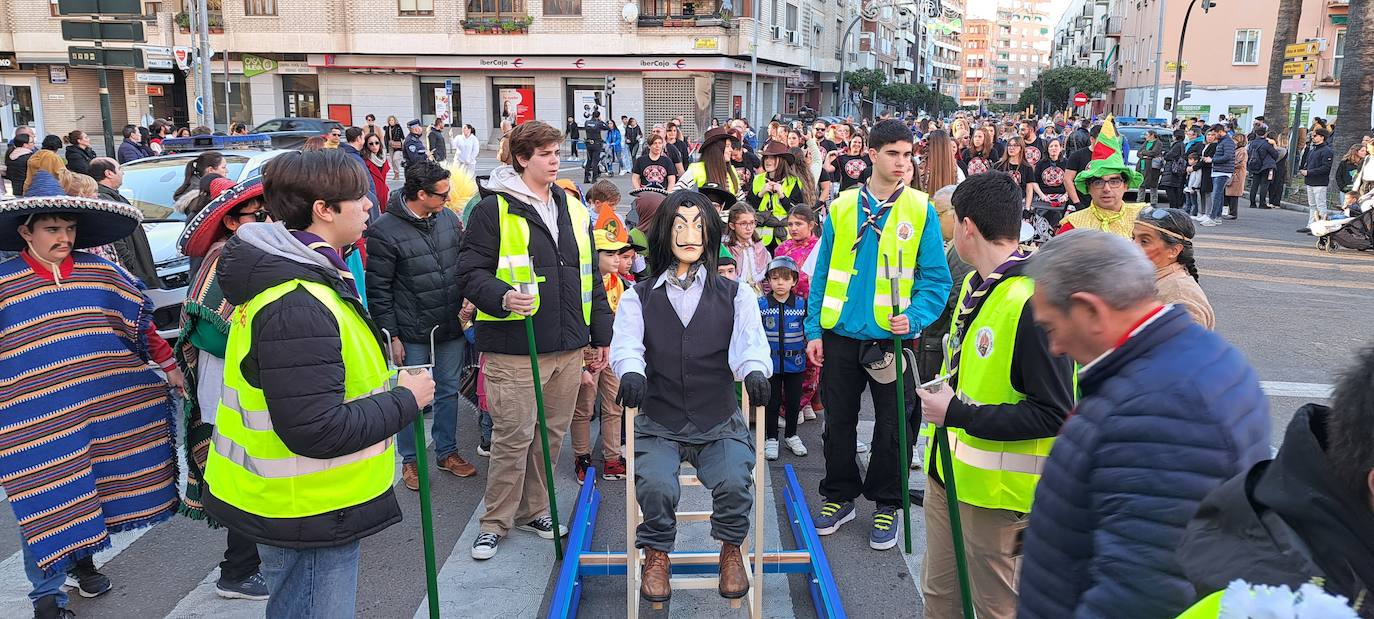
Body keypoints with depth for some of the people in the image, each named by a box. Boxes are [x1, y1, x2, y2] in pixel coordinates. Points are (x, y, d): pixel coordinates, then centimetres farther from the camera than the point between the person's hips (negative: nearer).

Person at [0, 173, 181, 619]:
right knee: (45, 501, 3)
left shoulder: (100, 272, 1)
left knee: (92, 489, 15)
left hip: (106, 412, 3)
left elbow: (141, 322, 9)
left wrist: (169, 366, 8)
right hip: (37, 422, -3)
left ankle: (83, 559, 38)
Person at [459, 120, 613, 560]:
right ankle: (496, 522, 16)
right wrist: (502, 297, -26)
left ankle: (533, 509, 31)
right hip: (514, 347, -6)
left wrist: (601, 335, 18)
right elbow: (471, 271, -7)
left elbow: (590, 276, 19)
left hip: (568, 346, 6)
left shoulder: (574, 210, 14)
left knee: (552, 434, 14)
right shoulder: (494, 210, -5)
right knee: (513, 437, -1)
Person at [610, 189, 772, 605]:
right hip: (658, 426, 0)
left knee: (734, 482, -27)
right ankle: (657, 553, 4)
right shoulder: (639, 297, 8)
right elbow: (626, 344, -8)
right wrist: (631, 371, -33)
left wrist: (755, 369, -34)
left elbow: (751, 342, -9)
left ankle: (731, 550, 6)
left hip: (720, 426, 0)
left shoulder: (735, 295, 7)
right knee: (655, 484, -29)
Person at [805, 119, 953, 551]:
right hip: (841, 335, 2)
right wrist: (814, 330, 0)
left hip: (892, 337, -1)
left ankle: (886, 504, 27)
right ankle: (840, 496, 31)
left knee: (891, 425, 10)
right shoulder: (841, 208, 1)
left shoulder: (920, 210, -3)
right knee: (838, 421, 13)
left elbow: (935, 277, -3)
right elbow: (822, 274, 4)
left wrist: (915, 317, -19)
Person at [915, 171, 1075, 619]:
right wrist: (938, 401, 8)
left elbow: (1054, 414, -25)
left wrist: (957, 413, -23)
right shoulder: (974, 283, 7)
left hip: (997, 485, -9)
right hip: (947, 469, 9)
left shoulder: (1033, 301, -24)